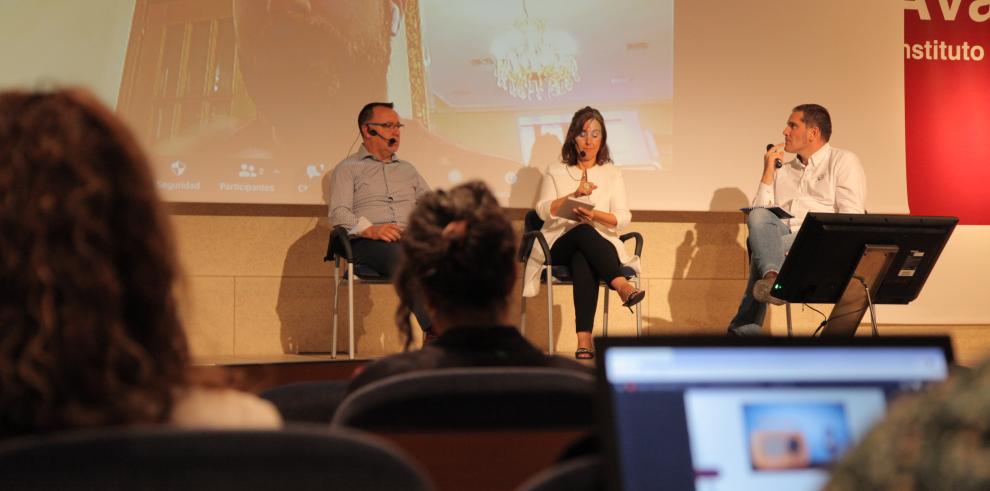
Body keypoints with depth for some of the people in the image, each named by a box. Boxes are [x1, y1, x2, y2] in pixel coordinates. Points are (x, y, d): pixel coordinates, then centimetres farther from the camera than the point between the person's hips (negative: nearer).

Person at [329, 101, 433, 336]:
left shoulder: (407, 169, 32)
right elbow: (338, 213, 0)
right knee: (401, 256, -40)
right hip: (367, 244, -4)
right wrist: (371, 230, -19)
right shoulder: (348, 169, 15)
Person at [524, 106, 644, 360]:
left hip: (601, 244, 0)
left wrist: (597, 215, -17)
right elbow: (543, 210, -1)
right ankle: (621, 285, -55)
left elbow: (623, 218, 4)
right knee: (584, 232, -39)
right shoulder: (556, 171, 15)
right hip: (561, 244, 0)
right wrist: (573, 195, -17)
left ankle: (584, 340, -55)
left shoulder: (612, 174, 16)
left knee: (583, 261, -40)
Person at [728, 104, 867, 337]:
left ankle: (744, 327, -35)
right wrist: (768, 173, 12)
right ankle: (771, 277, -56)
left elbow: (853, 219, -2)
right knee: (758, 218, -30)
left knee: (761, 246, -32)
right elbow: (758, 216, 17)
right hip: (781, 239, 4)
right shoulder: (784, 170, 28)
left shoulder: (844, 161, 12)